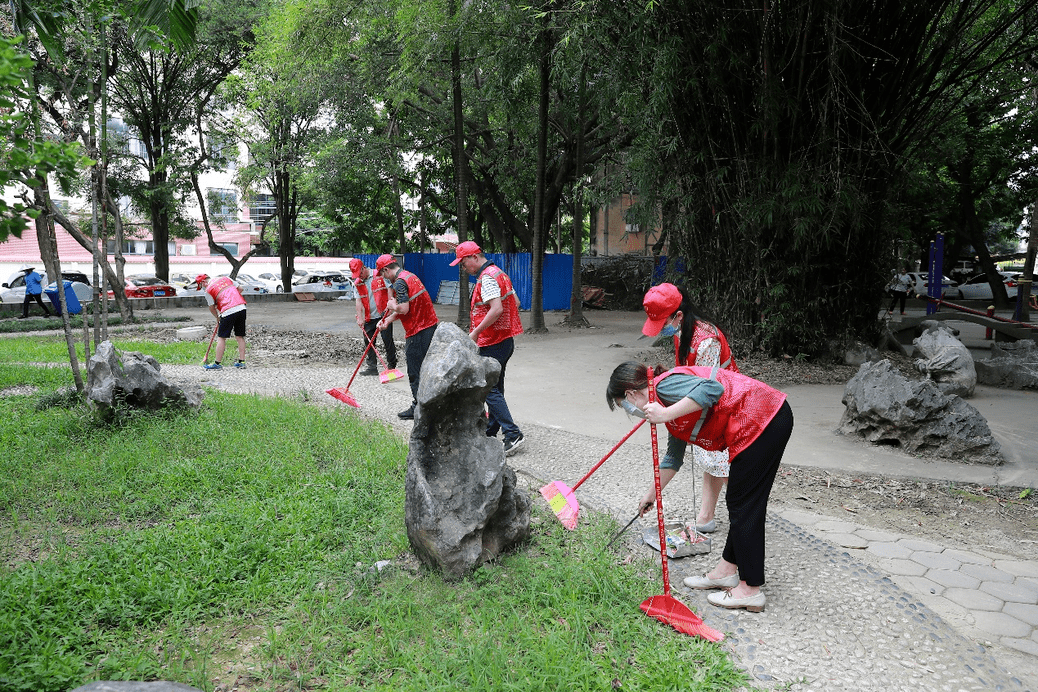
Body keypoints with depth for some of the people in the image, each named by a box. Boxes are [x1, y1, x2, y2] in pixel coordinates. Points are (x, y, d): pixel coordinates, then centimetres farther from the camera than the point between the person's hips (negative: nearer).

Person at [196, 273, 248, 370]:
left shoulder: (208, 290, 5)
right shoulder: (225, 278, 18)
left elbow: (212, 308, 11)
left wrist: (218, 317, 28)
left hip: (228, 311, -6)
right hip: (241, 307, 6)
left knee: (221, 338, 4)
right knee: (240, 336, 12)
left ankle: (217, 363, 7)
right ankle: (241, 361, 14)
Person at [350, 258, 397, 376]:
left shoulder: (379, 275, -3)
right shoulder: (357, 283, 8)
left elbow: (389, 289, -2)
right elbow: (358, 300, 3)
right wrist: (360, 317, -6)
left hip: (383, 314, -4)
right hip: (369, 317, 5)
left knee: (388, 340, -4)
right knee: (368, 342, 4)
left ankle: (392, 366, 7)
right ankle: (372, 367, 13)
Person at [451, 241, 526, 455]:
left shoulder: (487, 277, -16)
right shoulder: (498, 273, 16)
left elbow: (497, 309, -27)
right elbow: (515, 302, 21)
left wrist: (475, 332, -22)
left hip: (493, 343, -11)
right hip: (505, 338, 11)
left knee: (490, 389, -8)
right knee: (495, 386, 17)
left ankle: (513, 434, -12)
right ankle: (491, 431, 29)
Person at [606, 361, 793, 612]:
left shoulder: (664, 385, -11)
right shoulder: (666, 401, 19)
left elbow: (713, 388, -29)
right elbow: (674, 455, 28)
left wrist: (667, 414, -27)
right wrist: (652, 493, 35)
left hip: (760, 421, -10)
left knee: (743, 506, -1)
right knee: (740, 504, 18)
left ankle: (751, 591, 9)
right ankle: (727, 570, 31)